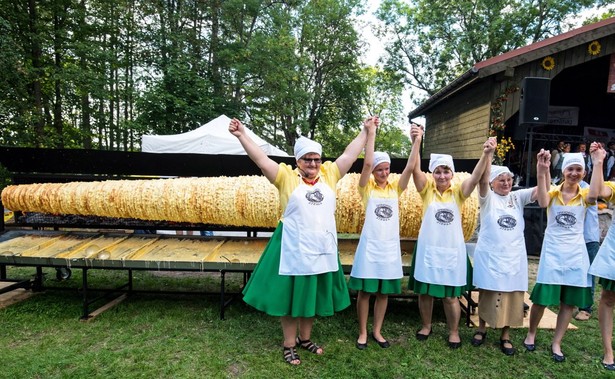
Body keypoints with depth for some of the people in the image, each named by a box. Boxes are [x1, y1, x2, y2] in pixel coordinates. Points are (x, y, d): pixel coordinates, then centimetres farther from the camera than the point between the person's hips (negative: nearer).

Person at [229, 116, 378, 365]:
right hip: (294, 249, -4)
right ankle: (289, 345, 25)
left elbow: (349, 155, 10)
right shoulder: (287, 177, -4)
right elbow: (261, 159, -11)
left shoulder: (329, 174, 5)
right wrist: (242, 136, -19)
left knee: (313, 296, 17)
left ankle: (305, 338, 36)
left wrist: (366, 131, 12)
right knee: (290, 296, 8)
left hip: (321, 249, 4)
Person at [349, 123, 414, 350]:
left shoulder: (395, 188, 6)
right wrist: (371, 134, -17)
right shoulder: (367, 188, -2)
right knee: (365, 291, 5)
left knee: (384, 292, 11)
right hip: (370, 246, -3)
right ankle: (362, 332, 20)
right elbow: (367, 163, -16)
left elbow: (410, 167, -6)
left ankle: (377, 331, 27)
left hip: (390, 247, 3)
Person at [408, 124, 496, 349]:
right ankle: (426, 326, 34)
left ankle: (454, 332, 29)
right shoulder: (427, 189, -3)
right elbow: (414, 169, -18)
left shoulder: (458, 192, -1)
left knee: (450, 295, 10)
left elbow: (475, 177, -18)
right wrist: (416, 142, -33)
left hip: (452, 250, 0)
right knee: (425, 292, 12)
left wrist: (486, 154, -34)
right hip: (428, 249, 0)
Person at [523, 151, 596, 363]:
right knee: (542, 298, 3)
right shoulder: (553, 192, -2)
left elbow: (594, 196, -23)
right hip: (552, 252, -2)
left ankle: (556, 343, 21)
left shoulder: (584, 195, 2)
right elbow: (543, 203, -26)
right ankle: (531, 334, 24)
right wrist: (541, 173, -35)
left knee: (569, 301, 8)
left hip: (575, 253, 2)